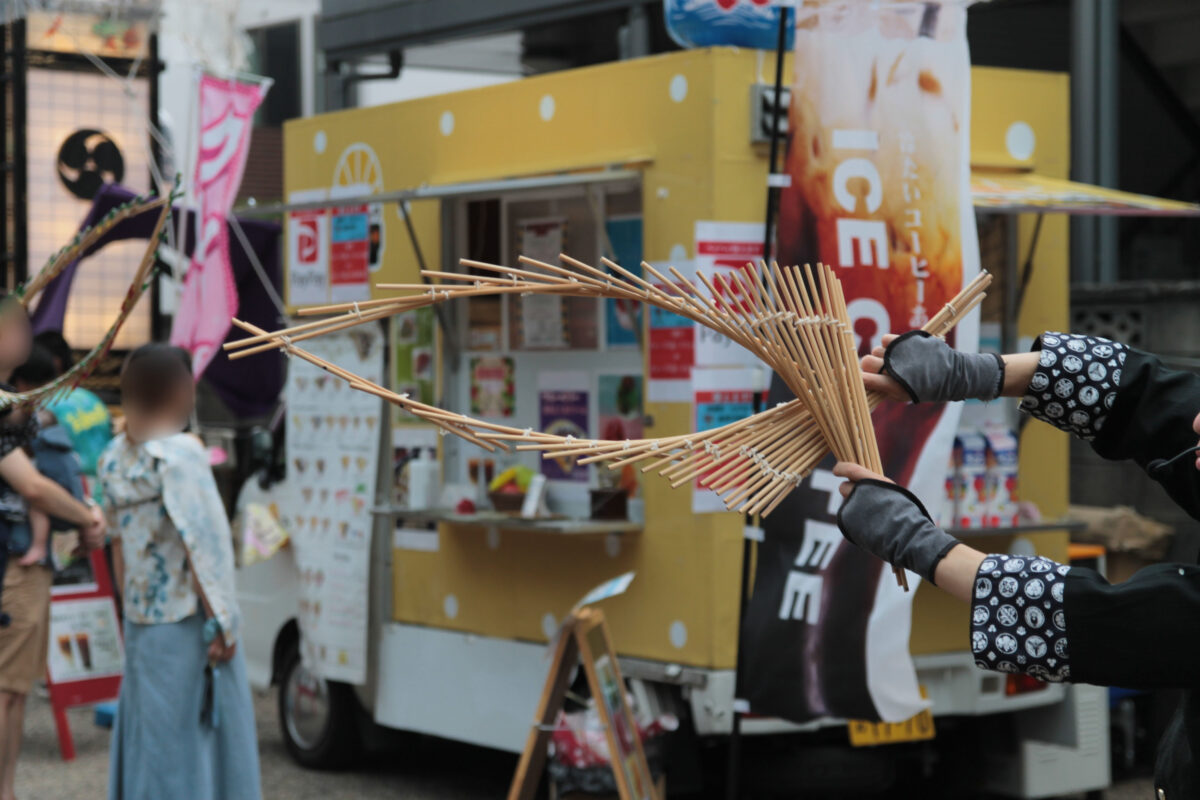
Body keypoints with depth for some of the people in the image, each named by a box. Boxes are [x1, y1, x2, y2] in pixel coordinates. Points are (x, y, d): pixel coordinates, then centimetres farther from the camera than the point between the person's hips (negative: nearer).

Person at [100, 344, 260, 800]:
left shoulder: (115, 458, 6)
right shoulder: (180, 454, -16)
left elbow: (118, 540, 12)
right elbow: (200, 544, -18)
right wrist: (221, 621, -15)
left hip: (140, 620, 7)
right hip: (186, 620, -7)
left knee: (144, 724, 13)